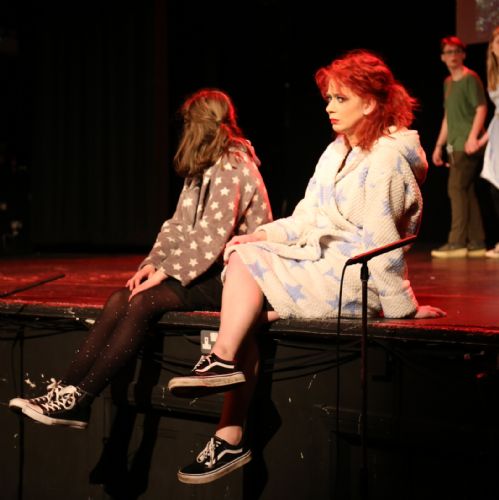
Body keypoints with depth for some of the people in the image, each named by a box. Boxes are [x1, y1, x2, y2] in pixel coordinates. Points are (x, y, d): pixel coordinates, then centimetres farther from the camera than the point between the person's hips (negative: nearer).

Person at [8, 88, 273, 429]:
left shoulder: (234, 167, -12)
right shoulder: (201, 170, 18)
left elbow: (211, 237, -20)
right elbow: (178, 226, 14)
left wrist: (165, 273, -17)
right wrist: (152, 264, -2)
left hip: (228, 277, -8)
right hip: (203, 272, 8)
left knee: (144, 302, -25)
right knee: (120, 300, -11)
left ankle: (78, 400, -25)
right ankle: (64, 390, -20)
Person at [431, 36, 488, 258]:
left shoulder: (470, 78, -5)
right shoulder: (448, 82, 20)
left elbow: (481, 108, -13)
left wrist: (473, 136, -24)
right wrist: (439, 145, 23)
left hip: (468, 146, -8)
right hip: (455, 147, 8)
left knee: (457, 188, -13)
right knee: (466, 192, 7)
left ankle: (456, 242, -14)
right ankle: (477, 244, 9)